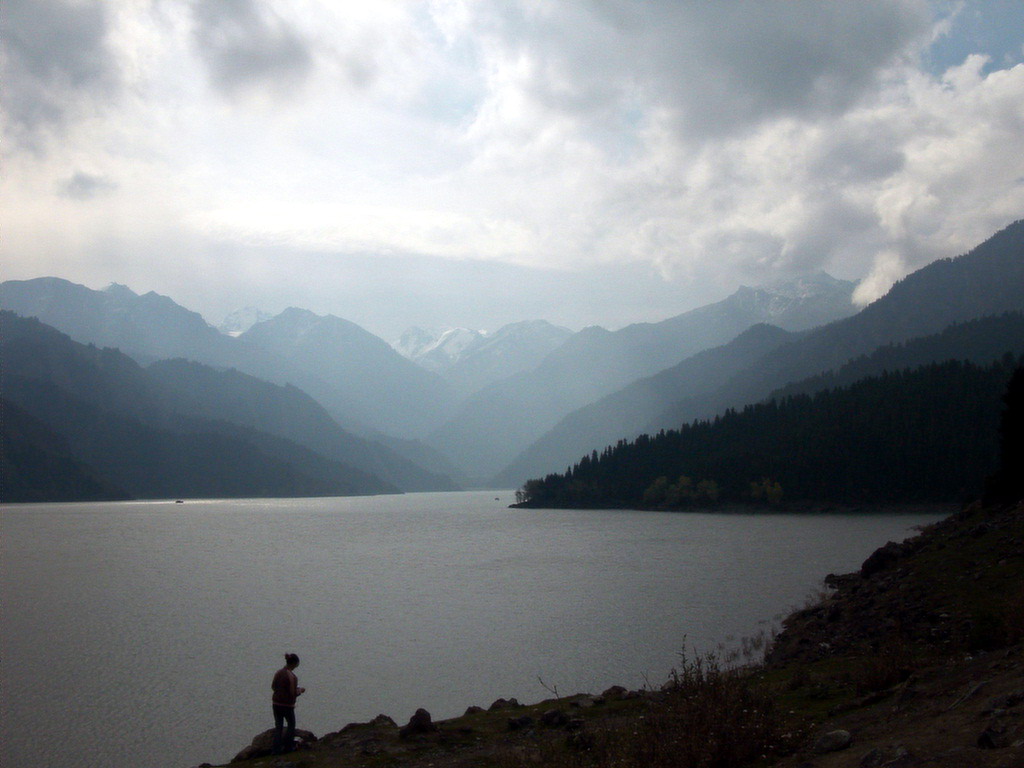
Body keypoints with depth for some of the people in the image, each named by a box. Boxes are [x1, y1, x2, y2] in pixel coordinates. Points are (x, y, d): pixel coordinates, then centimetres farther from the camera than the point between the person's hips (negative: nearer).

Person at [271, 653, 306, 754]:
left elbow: (273, 686, 11)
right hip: (287, 705, -5)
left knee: (278, 726, 13)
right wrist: (300, 691, 0)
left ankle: (276, 749, 12)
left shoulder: (278, 673, -1)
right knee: (291, 725, 16)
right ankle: (288, 746, 20)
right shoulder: (292, 677, -21)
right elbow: (293, 693, -19)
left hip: (276, 703, 5)